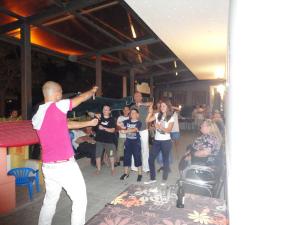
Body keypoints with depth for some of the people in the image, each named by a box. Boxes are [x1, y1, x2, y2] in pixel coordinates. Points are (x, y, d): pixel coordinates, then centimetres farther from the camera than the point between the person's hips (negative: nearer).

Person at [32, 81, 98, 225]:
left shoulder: (36, 116, 7)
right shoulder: (57, 106, -14)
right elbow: (82, 98, -1)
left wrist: (88, 123, 23)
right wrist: (93, 90, 20)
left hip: (48, 166, 8)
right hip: (65, 165, -7)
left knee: (49, 202, 22)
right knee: (80, 200, 10)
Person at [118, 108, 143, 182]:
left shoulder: (139, 123, -6)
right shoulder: (127, 121, 7)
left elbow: (134, 130, -22)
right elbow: (121, 125, -5)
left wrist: (125, 131, -33)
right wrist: (120, 125, -28)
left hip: (136, 142, -4)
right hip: (128, 141, 4)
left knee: (137, 157, 0)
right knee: (126, 157, 9)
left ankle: (140, 174, 12)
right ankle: (126, 173, 24)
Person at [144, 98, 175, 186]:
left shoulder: (171, 118, -4)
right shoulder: (157, 115, 3)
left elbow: (168, 130, -13)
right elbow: (147, 120, -5)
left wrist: (161, 127, -30)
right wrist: (150, 112, -18)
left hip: (166, 141, -3)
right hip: (156, 141, 3)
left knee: (165, 160, 8)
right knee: (151, 159, 4)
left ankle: (164, 179, 25)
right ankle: (152, 178, 21)